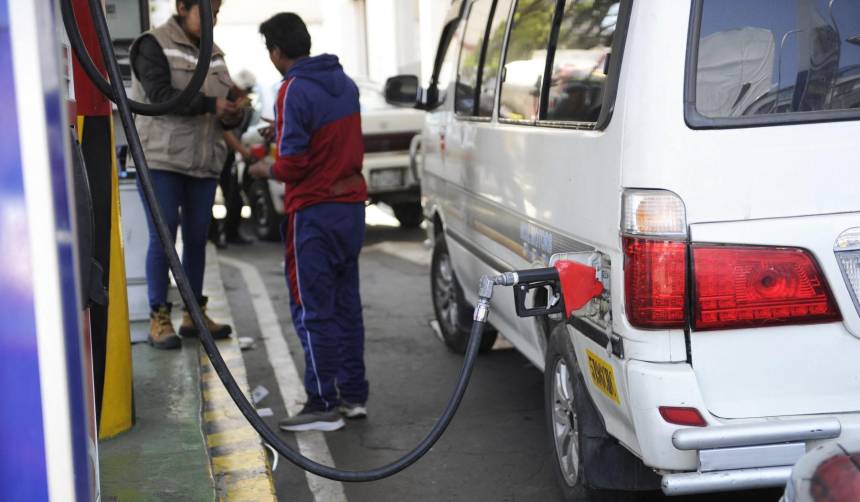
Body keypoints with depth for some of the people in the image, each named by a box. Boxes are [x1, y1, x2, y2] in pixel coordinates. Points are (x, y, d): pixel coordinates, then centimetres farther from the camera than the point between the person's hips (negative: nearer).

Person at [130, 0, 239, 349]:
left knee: (197, 238, 10)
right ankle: (159, 318, 2)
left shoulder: (213, 53, 16)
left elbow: (227, 100, 17)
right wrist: (210, 103, -21)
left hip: (204, 162, 6)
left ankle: (194, 314, 20)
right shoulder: (153, 45, -4)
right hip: (162, 159, -6)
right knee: (162, 238, -5)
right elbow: (161, 95, -17)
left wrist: (233, 114, -6)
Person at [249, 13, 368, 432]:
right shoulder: (344, 82, 9)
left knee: (313, 310, -1)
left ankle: (324, 404, 3)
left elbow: (292, 164, -18)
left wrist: (265, 170, 2)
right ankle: (354, 396, 20)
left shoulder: (293, 91, -16)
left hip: (313, 212, -8)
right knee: (345, 303, 14)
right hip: (350, 205, 8)